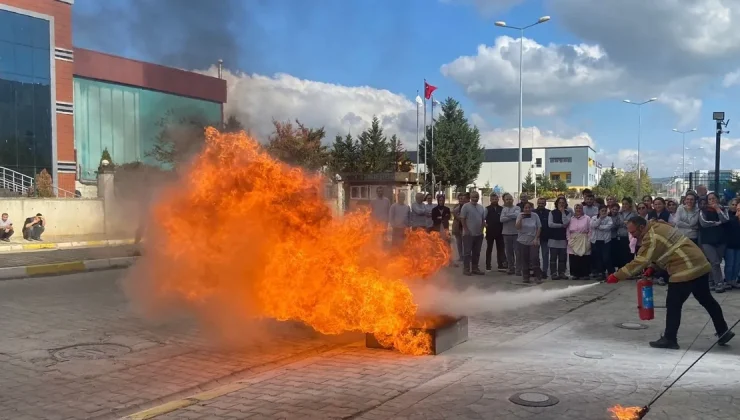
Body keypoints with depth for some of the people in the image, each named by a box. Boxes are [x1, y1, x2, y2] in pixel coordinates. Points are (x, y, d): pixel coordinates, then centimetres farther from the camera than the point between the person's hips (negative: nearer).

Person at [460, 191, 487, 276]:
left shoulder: (481, 207, 11)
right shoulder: (466, 206, -7)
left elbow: (483, 219, 16)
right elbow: (462, 219, -9)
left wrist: (482, 228, 4)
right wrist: (466, 230, -13)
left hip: (479, 234, 6)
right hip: (468, 234, -6)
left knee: (476, 253, 11)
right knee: (467, 252, -3)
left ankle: (475, 268, 18)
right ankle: (466, 269, 1)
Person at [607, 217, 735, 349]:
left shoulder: (652, 237, -19)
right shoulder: (658, 227, 12)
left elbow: (639, 262, -22)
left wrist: (616, 276, -18)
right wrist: (652, 268, 7)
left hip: (686, 270, -10)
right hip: (700, 265, 10)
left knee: (673, 304, -1)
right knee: (706, 300, 21)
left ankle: (669, 339, 6)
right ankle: (724, 332, 31)